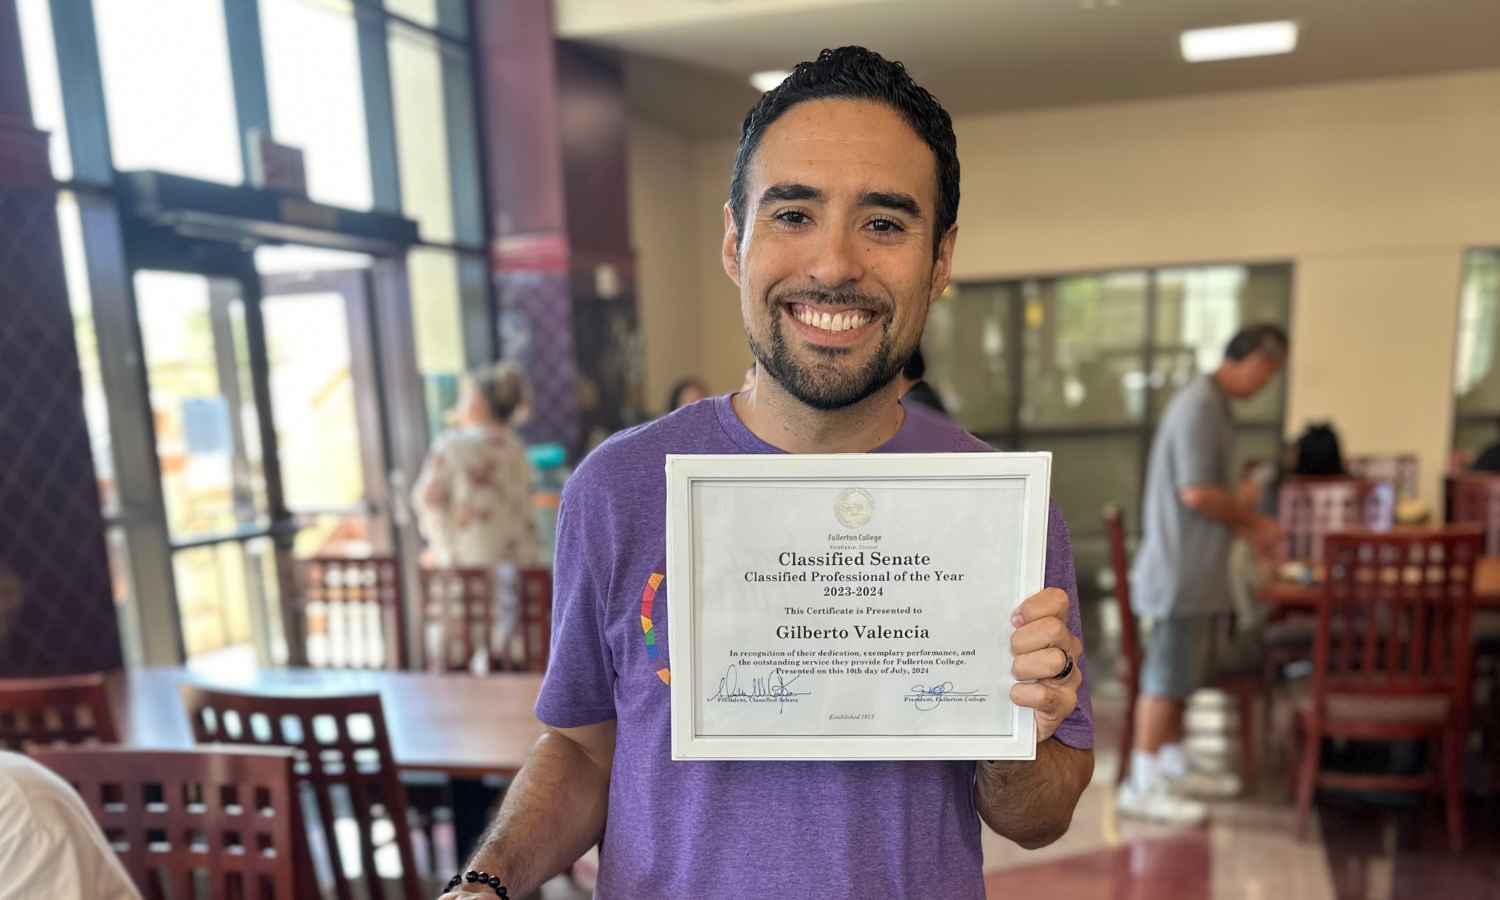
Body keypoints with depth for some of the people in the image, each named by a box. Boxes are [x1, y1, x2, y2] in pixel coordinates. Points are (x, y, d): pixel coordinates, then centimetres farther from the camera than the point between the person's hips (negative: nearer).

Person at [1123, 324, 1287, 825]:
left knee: (1182, 672, 17)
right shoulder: (1199, 405, -17)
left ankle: (1172, 768, 29)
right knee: (1167, 675, -3)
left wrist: (1247, 520, 7)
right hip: (1182, 569, -10)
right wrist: (1251, 521, -8)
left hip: (1198, 569, 10)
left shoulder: (1215, 405, 15)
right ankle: (1143, 785, 6)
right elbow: (1195, 493, -22)